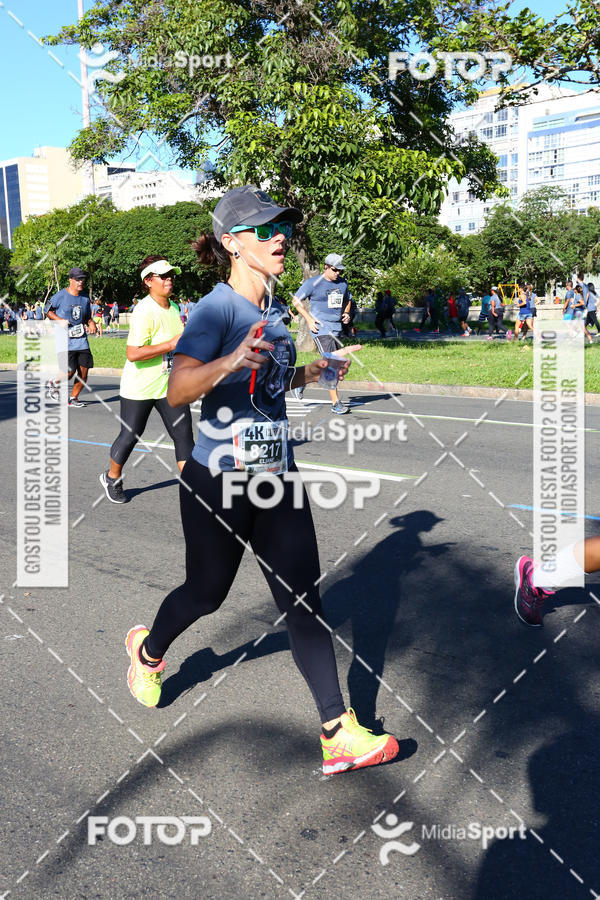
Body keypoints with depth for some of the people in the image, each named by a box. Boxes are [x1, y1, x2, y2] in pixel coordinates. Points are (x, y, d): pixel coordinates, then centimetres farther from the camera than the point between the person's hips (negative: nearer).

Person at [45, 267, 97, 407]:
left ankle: (73, 398, 19)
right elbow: (48, 311, 3)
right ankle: (54, 383, 22)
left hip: (81, 339, 5)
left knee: (84, 372, -1)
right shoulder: (61, 295, -6)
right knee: (70, 371, -12)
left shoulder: (85, 298, 9)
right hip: (64, 340, -5)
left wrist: (91, 324, -1)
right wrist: (60, 320, -13)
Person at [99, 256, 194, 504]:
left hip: (170, 385, 6)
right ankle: (112, 478, 33)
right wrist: (171, 345, -27)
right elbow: (133, 354, -28)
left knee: (183, 434, -3)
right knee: (130, 436, 8)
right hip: (139, 388, -6)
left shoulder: (173, 307, 7)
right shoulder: (144, 311, -20)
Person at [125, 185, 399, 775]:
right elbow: (178, 390, -31)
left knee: (303, 602, 3)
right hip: (218, 483, -6)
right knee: (206, 592, 13)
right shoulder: (218, 306, -16)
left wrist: (311, 373, 8)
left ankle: (338, 735, 9)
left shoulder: (271, 308, 9)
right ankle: (147, 651, 46)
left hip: (277, 479, 6)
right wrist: (229, 363, -48)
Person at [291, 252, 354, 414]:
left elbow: (347, 300, 30)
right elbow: (296, 300, 0)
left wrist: (346, 313, 9)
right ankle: (336, 403, -12)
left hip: (336, 327, 7)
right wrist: (309, 319, -9)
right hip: (320, 327, -7)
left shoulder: (343, 283, 13)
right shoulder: (313, 283, -5)